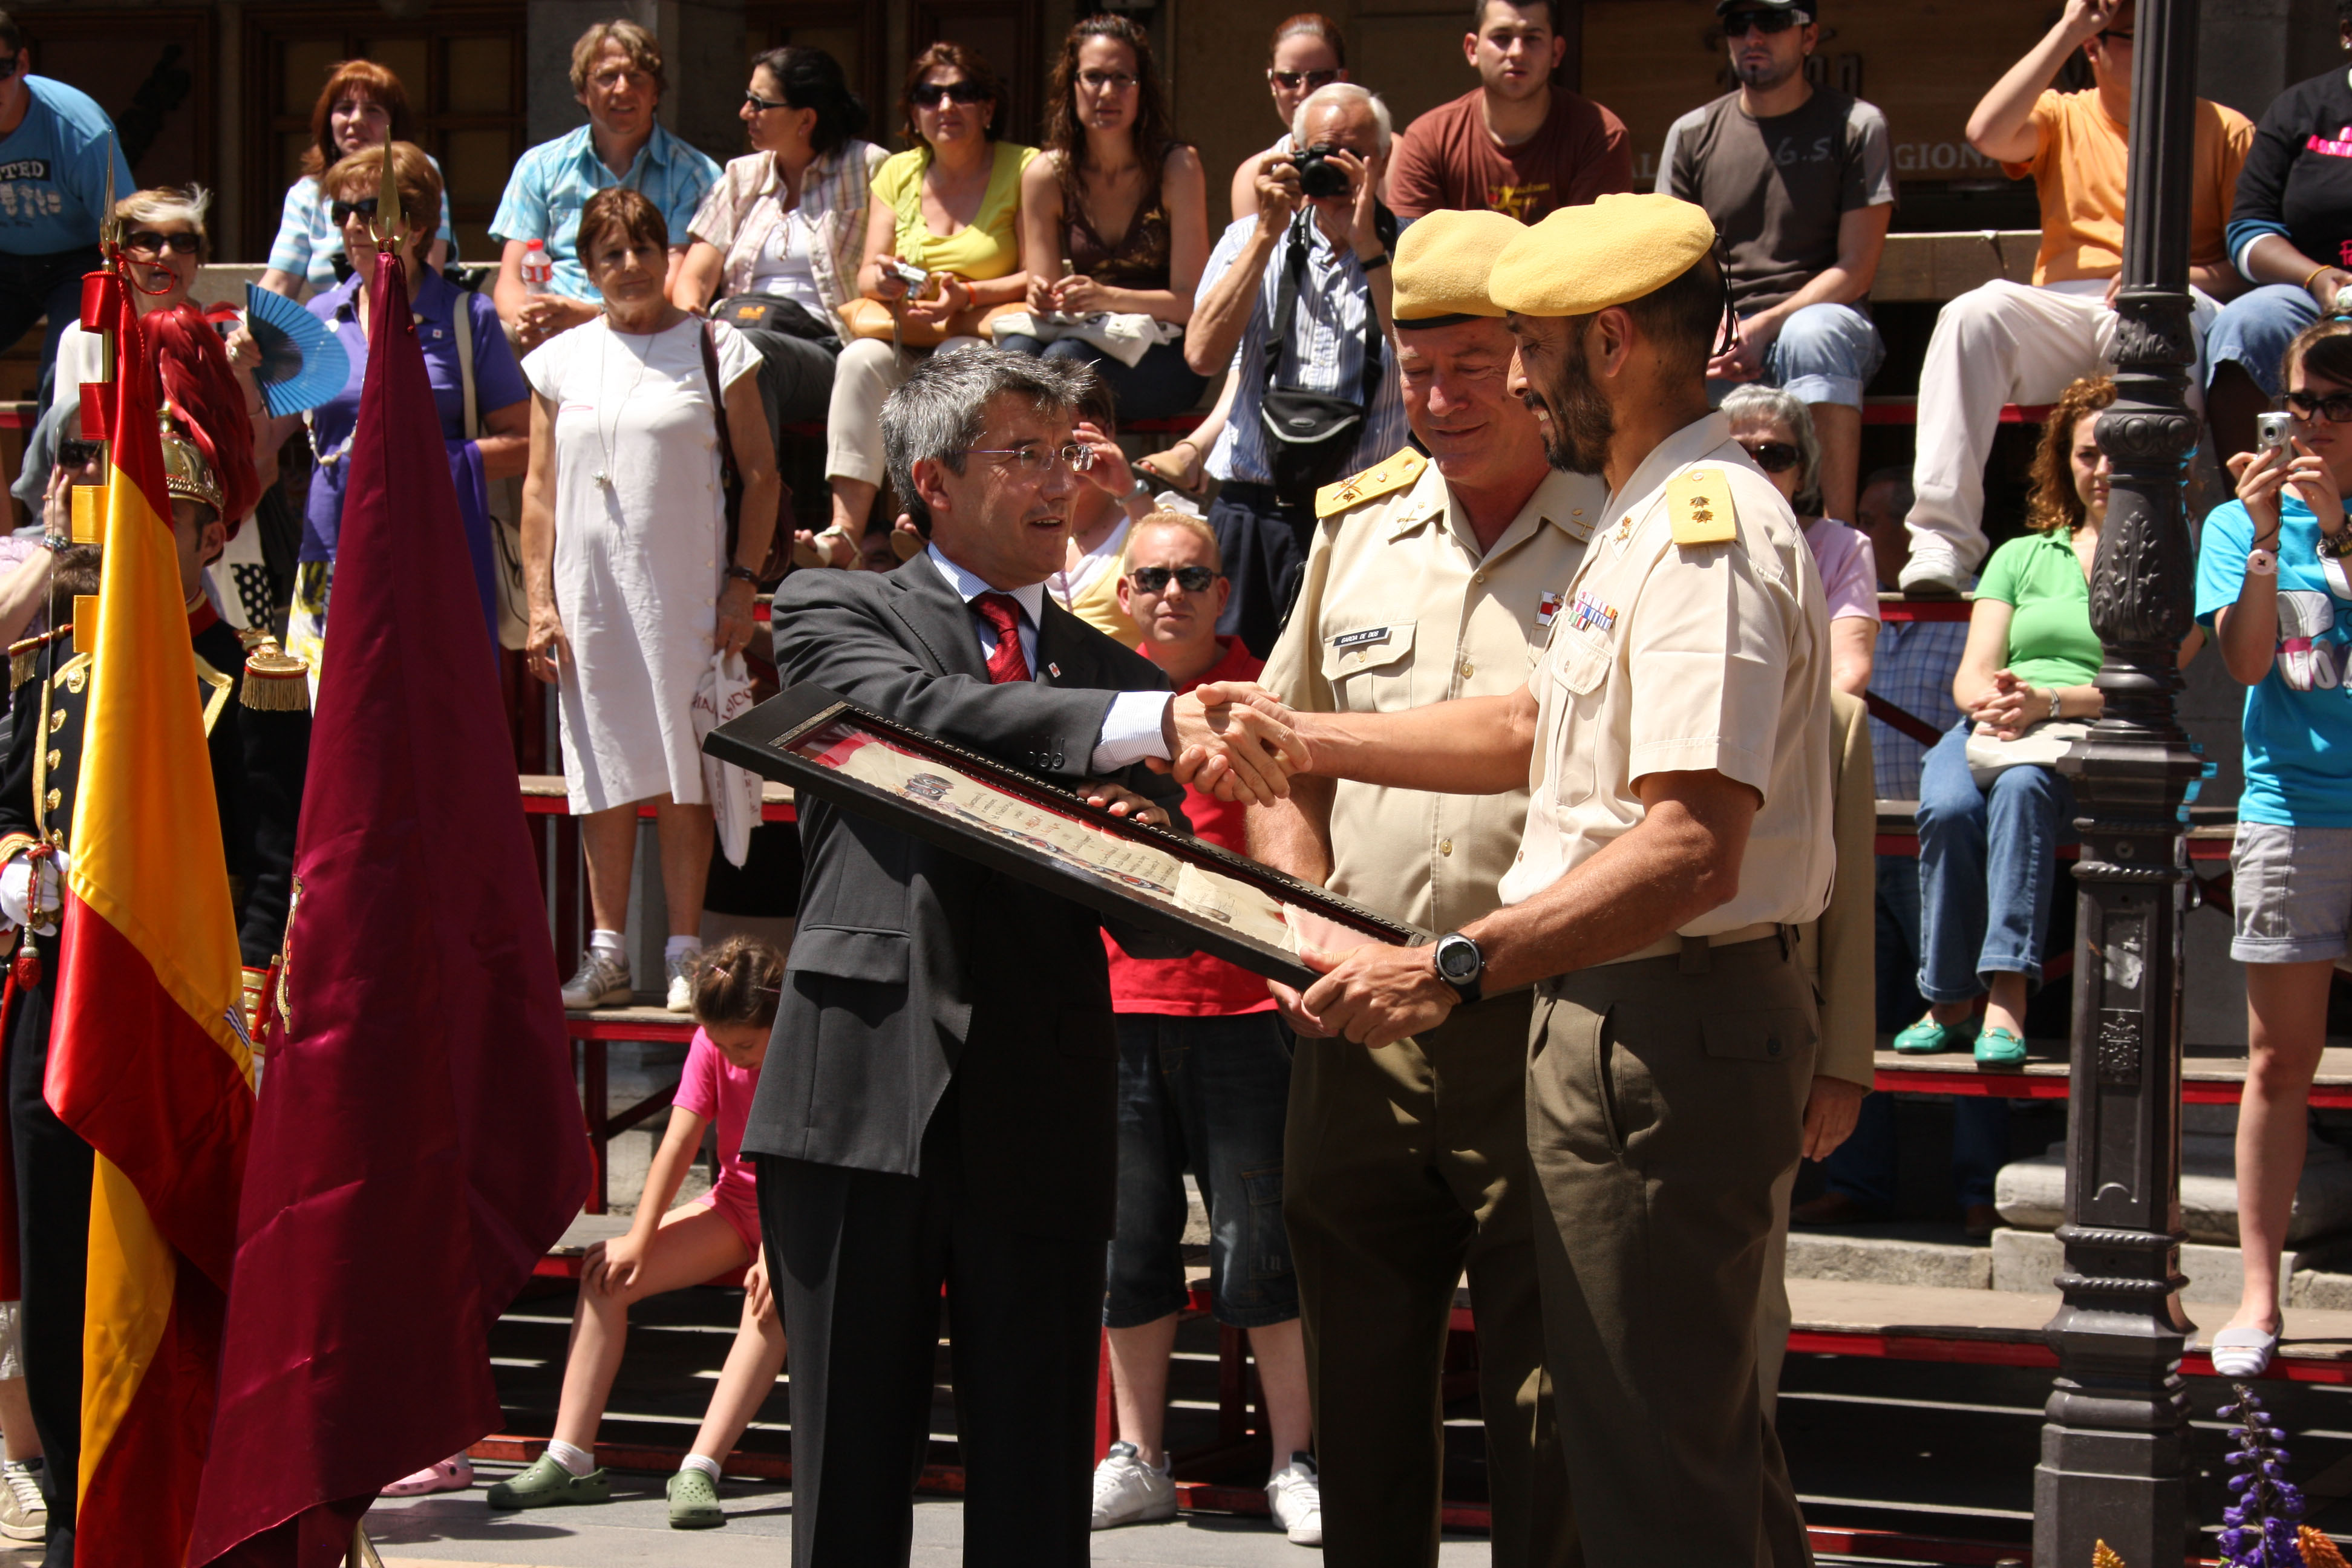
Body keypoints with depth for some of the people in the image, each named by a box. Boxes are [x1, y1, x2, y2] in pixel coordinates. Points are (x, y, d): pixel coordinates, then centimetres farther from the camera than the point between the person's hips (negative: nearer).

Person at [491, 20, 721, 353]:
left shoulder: (693, 174, 10)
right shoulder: (540, 166, 17)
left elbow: (674, 287, -2)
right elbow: (510, 281, 11)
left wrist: (591, 315, -21)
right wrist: (522, 322, -15)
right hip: (546, 335, 1)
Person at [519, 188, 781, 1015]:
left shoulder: (715, 349, 3)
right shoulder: (560, 362, 10)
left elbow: (761, 475, 3)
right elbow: (539, 489, 11)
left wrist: (743, 582, -6)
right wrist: (539, 601, 3)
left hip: (685, 588, -2)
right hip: (590, 591, 2)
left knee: (682, 772, -2)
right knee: (604, 771, 4)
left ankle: (684, 955, 4)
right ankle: (607, 954, 10)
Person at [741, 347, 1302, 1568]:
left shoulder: (1117, 674, 18)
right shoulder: (834, 612, 7)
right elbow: (916, 712, -16)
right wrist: (1148, 724, -28)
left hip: (1044, 1111, 3)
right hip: (868, 1090, -3)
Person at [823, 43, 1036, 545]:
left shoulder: (1023, 169, -1)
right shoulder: (898, 173, 12)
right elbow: (867, 276, 8)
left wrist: (969, 296, -21)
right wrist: (882, 279, -17)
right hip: (907, 349, 3)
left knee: (956, 359, -36)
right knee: (861, 359, -29)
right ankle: (844, 528, -38)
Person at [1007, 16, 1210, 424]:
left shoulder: (1177, 167, -7)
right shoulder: (1046, 175, 2)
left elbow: (1189, 300, -11)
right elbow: (1043, 292, 4)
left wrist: (1108, 297, -29)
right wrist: (1042, 300, -22)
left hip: (1163, 353, -3)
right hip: (1088, 338, 3)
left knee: (1065, 358, -34)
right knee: (1017, 350, -32)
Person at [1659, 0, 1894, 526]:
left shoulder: (1856, 126, 5)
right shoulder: (1692, 134, 15)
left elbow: (1856, 268, -2)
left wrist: (1765, 326, -16)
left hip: (1818, 314, -2)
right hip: (1715, 339, 3)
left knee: (1813, 334, -40)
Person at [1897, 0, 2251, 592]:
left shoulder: (2225, 131, 17)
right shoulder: (2062, 119, 20)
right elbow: (1987, 133, -4)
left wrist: (2186, 274, -14)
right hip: (2064, 313, 2)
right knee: (1974, 314, -30)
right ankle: (1942, 539, -36)